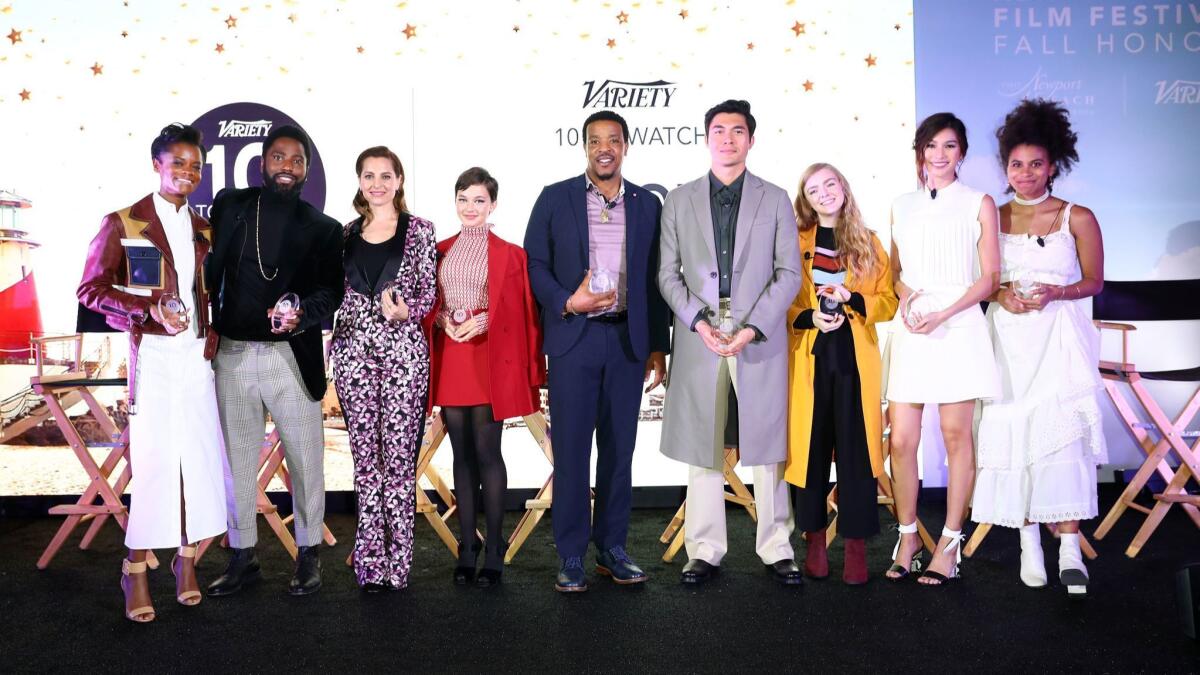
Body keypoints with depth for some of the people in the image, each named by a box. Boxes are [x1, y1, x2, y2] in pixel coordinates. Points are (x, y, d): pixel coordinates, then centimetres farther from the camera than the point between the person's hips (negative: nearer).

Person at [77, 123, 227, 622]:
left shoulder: (205, 229, 14)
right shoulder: (123, 223, 0)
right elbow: (90, 289, -3)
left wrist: (215, 334, 5)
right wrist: (151, 309, -16)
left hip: (198, 355, 4)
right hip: (154, 354, -4)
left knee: (201, 457, 4)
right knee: (152, 459, -5)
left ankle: (187, 558, 19)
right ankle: (136, 570, 8)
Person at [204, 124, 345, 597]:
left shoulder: (322, 228, 3)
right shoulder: (230, 205, 8)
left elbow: (330, 290, -3)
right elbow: (210, 269, 9)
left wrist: (301, 316, -22)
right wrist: (205, 330, 1)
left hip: (292, 356, -2)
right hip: (231, 351, 2)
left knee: (305, 459, 5)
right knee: (236, 459, 10)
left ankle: (308, 556, 21)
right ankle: (242, 558, 23)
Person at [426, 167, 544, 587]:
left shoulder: (507, 253, 1)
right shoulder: (441, 251, 13)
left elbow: (518, 312, 1)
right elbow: (430, 302, 16)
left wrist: (482, 323, -13)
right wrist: (444, 321, -4)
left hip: (489, 360, -4)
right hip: (449, 359, 4)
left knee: (487, 453, -4)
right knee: (462, 454, 7)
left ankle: (494, 550, 5)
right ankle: (467, 548, 15)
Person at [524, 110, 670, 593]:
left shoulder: (647, 205, 9)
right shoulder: (555, 199, 3)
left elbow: (655, 280, 10)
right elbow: (533, 265, 2)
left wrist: (659, 345, 8)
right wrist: (567, 302, -15)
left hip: (627, 341, 2)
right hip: (573, 339, -2)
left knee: (619, 448, 8)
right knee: (570, 449, 0)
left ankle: (612, 549, 20)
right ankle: (571, 557, 11)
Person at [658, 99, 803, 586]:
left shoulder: (775, 199, 9)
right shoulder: (679, 200, 11)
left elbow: (789, 273, 2)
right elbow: (668, 273, 6)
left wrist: (752, 328, -10)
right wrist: (698, 321, -10)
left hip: (760, 340, -1)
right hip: (698, 340, 1)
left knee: (768, 447, 3)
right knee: (702, 449, 5)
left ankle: (776, 549, 14)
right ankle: (705, 551, 14)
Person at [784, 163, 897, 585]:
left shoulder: (869, 243, 11)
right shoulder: (796, 244, 8)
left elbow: (888, 301, 6)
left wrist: (853, 299, -11)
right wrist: (808, 317, -13)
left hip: (855, 360, 0)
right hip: (810, 359, 0)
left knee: (856, 451, -2)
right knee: (811, 449, 2)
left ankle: (856, 544, 7)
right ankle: (814, 540, 14)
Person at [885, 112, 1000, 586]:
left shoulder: (979, 204, 5)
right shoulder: (901, 207, 14)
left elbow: (989, 278, 1)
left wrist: (942, 314, -12)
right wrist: (905, 295, -3)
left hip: (958, 328, -2)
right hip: (910, 330, 3)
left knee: (956, 436, 1)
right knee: (901, 440, -1)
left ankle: (950, 543, 11)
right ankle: (907, 537, 15)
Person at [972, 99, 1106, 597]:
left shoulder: (1078, 218, 4)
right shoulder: (991, 218, 9)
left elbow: (1094, 281, 7)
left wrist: (1054, 293, -11)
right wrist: (1000, 294, -10)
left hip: (1058, 341, -2)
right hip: (1007, 341, 2)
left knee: (1061, 437, -12)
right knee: (1013, 436, -2)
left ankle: (1069, 547, -8)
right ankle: (1029, 543, 7)